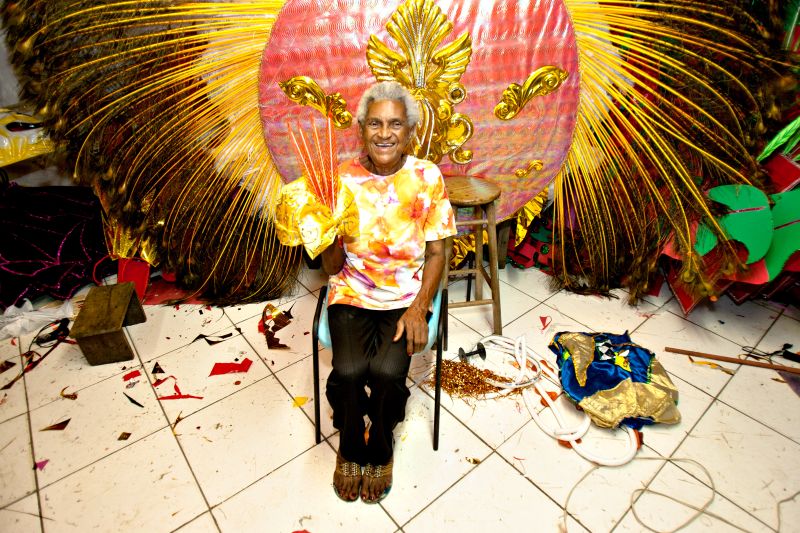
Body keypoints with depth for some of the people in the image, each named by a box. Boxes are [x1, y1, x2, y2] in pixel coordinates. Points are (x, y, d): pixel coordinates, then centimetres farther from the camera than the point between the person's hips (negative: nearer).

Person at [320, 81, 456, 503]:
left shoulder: (427, 177, -6)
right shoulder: (342, 179, -6)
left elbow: (436, 252, -1)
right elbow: (333, 267, -2)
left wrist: (419, 308, -13)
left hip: (406, 295, 0)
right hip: (351, 294, 1)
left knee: (387, 371, -23)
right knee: (349, 371, -22)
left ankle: (380, 449, 13)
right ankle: (350, 447, 15)